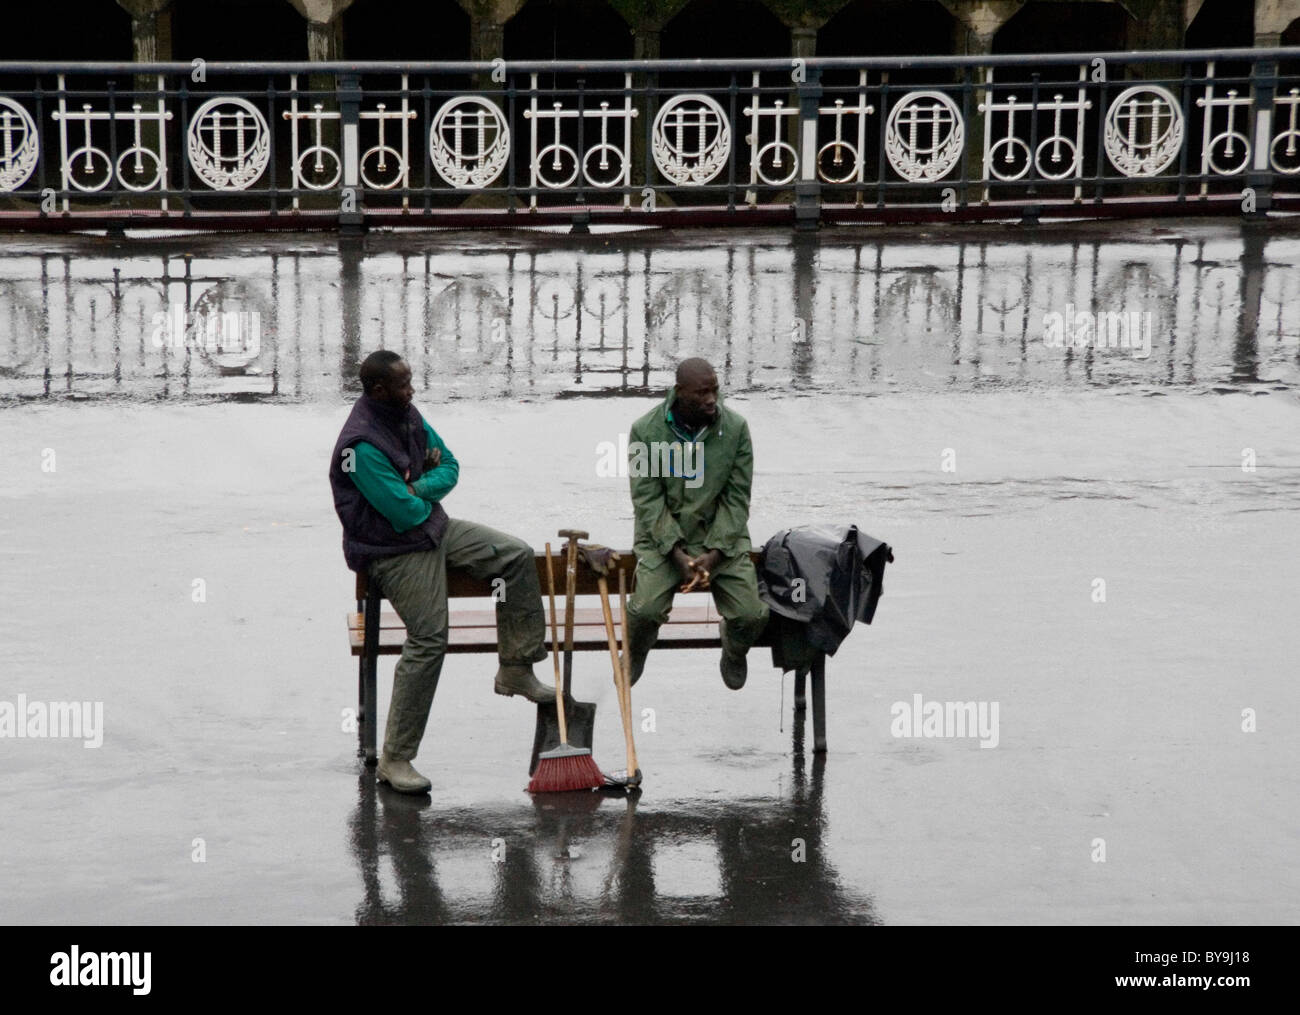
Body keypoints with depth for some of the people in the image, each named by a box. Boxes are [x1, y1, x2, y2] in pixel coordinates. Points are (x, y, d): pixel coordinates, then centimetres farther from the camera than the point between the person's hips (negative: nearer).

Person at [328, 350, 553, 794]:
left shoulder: (407, 415, 3)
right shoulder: (361, 444, -25)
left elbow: (449, 466, 8)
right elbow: (403, 512, -27)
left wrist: (419, 489, -13)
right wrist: (423, 501, -3)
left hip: (432, 527, 9)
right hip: (396, 550, -9)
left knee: (517, 555, 2)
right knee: (428, 640, -15)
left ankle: (515, 670, 11)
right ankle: (394, 760, -8)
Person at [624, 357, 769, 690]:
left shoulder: (735, 427, -6)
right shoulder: (646, 431, -10)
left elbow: (737, 497, -4)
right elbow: (647, 499, -10)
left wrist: (714, 554, -14)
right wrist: (679, 555, -19)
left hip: (721, 535, 2)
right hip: (663, 536, -1)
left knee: (751, 615, -14)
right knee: (646, 610, -24)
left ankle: (733, 657, 24)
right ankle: (633, 659, 13)